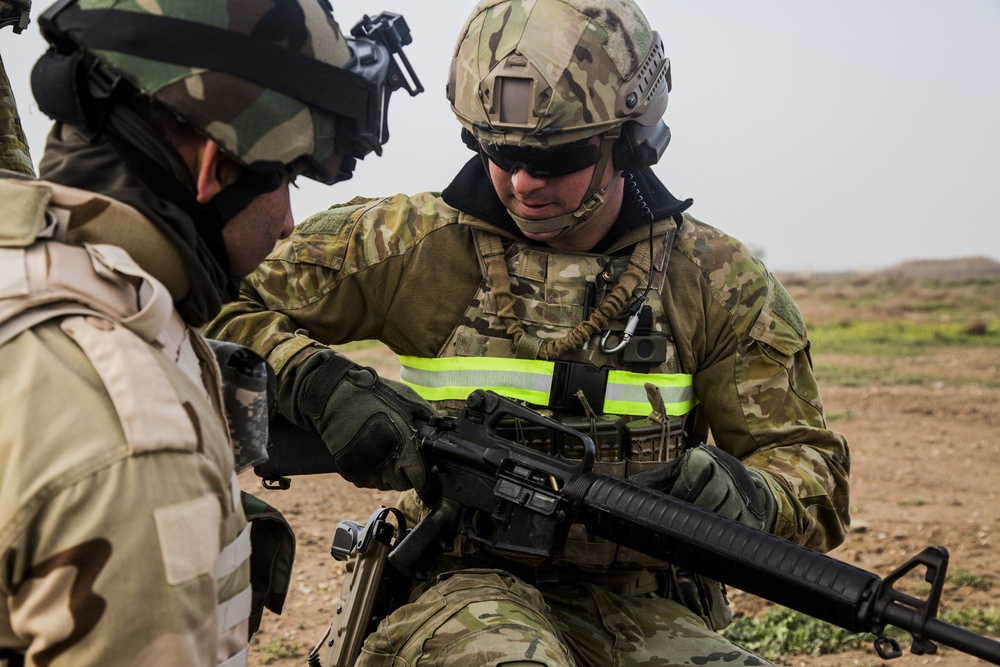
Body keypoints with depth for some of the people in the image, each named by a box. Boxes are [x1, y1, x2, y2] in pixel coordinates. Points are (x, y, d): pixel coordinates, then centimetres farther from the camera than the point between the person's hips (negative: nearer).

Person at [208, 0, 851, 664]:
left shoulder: (719, 282, 2)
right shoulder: (412, 246, -2)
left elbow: (810, 463, 5)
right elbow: (221, 310, 2)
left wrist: (747, 497, -19)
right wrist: (316, 385, -18)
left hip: (637, 605, 3)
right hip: (465, 585, -2)